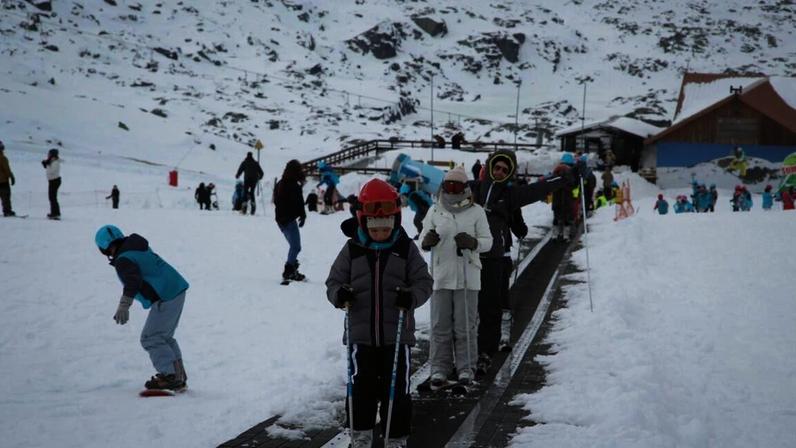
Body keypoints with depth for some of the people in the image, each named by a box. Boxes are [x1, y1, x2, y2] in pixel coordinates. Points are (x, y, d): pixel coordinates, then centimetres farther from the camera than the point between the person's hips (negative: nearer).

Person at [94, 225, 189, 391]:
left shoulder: (123, 260, -15)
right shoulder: (139, 247, 15)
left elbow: (133, 280, -32)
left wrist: (124, 306, -41)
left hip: (165, 299, -10)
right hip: (178, 290, 10)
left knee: (151, 339, -5)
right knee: (164, 336, 20)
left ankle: (170, 377, -10)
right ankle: (179, 376, 20)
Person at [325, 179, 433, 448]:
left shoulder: (406, 249, 0)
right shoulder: (352, 250, 2)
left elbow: (423, 281, 1)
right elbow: (335, 280, 6)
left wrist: (412, 296, -20)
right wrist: (338, 294, -17)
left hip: (397, 334, -1)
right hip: (361, 333, 1)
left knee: (396, 389, 3)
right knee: (361, 386, 4)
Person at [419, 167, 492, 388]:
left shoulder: (476, 212, 2)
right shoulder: (435, 211, 7)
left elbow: (487, 241, 2)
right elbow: (423, 239, 8)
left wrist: (472, 243, -19)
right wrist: (427, 241, -16)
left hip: (467, 277, -2)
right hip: (441, 276, 2)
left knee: (465, 326, 3)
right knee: (440, 326, 4)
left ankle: (466, 368, 13)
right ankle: (439, 368, 12)